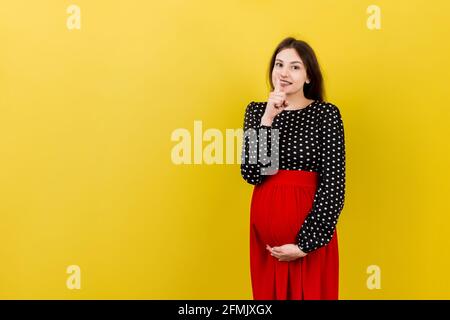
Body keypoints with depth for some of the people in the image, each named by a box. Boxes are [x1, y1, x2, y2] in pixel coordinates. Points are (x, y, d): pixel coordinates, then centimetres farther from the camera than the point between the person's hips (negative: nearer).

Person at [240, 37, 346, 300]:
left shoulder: (326, 113, -6)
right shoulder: (257, 110, 4)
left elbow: (333, 185, -10)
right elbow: (251, 174, -8)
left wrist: (305, 243, -13)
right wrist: (268, 117, -16)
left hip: (309, 232, -3)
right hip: (264, 226, 3)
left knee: (310, 293, 9)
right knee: (268, 293, 16)